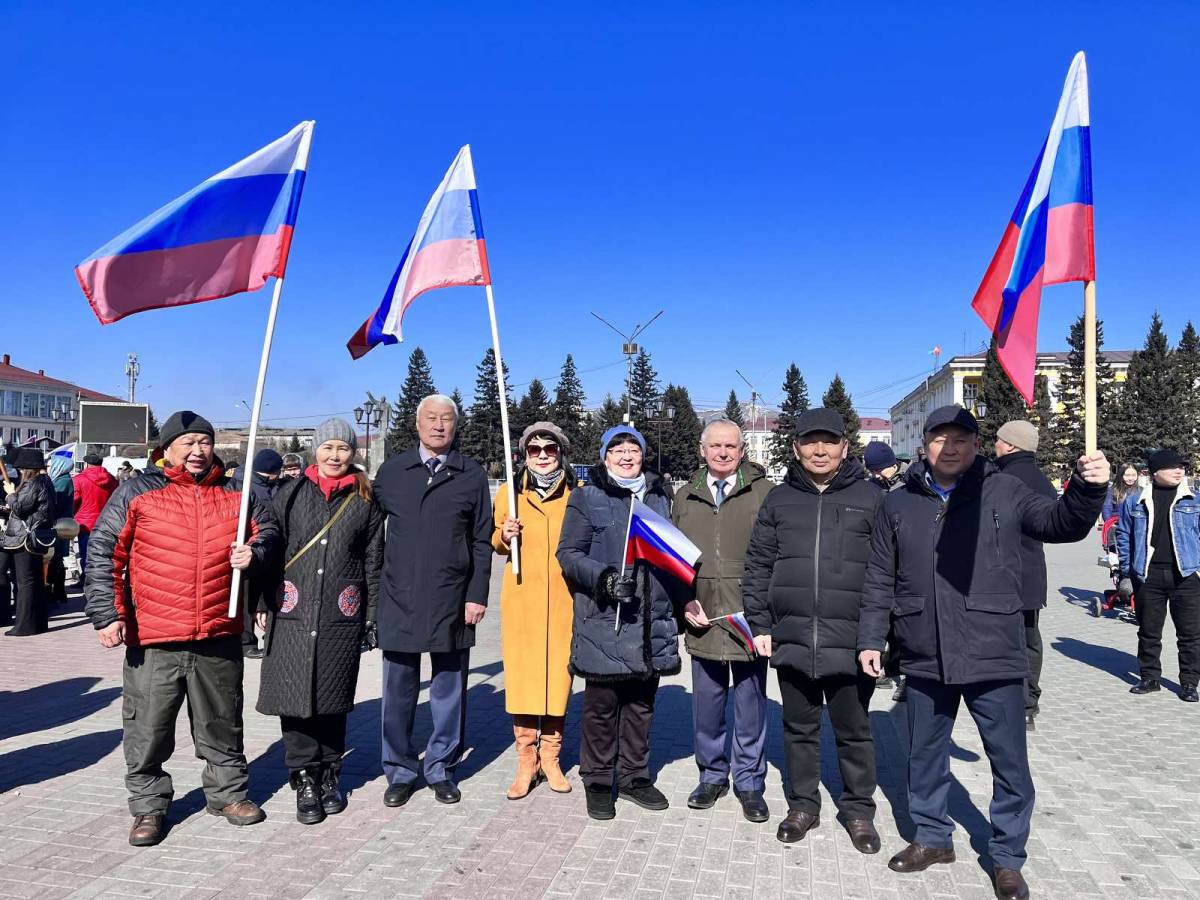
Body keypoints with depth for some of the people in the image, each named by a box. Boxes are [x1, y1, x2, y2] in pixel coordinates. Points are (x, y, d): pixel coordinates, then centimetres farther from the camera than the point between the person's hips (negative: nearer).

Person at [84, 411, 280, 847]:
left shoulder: (235, 494, 8)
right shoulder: (138, 491, 0)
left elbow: (267, 530, 17)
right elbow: (103, 553, -1)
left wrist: (254, 552, -7)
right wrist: (107, 613, -7)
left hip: (220, 637, 3)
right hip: (152, 639, -2)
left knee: (222, 725, 16)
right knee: (148, 730, 8)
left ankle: (228, 791, 33)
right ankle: (149, 805, 26)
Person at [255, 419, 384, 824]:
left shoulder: (365, 501, 6)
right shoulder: (290, 494, 6)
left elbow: (373, 563, 7)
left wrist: (372, 616, 5)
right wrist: (263, 603, 2)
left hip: (341, 616, 0)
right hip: (293, 612, 0)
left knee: (333, 699, 8)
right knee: (295, 697, 0)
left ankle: (329, 775, 24)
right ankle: (305, 780, 13)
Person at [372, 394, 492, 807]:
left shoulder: (472, 475, 4)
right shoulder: (391, 471, 7)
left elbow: (482, 541, 3)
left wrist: (477, 595, -4)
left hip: (452, 600, 0)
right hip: (399, 599, 1)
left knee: (449, 689, 8)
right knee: (399, 691, 8)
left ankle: (441, 769, 23)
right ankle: (400, 772, 22)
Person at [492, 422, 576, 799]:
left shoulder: (578, 493, 2)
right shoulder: (508, 493, 5)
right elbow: (495, 542, 16)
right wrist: (504, 535, -5)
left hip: (564, 597, 0)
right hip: (521, 597, 1)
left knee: (559, 674, 3)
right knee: (520, 675, 1)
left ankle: (550, 757, 19)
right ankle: (526, 760, 14)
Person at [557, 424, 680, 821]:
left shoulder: (660, 498, 15)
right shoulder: (587, 498, 0)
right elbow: (569, 553, -5)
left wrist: (679, 601, 16)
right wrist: (602, 577, -20)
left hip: (652, 622, 5)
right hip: (604, 621, -4)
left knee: (641, 703, 13)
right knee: (601, 704, 3)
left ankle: (634, 776, 28)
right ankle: (598, 781, 18)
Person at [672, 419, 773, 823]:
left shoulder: (764, 493, -3)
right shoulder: (686, 497, 9)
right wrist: (685, 601, -1)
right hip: (702, 621, 3)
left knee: (751, 705, 9)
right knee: (706, 704, 14)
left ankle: (749, 782, 26)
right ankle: (713, 776, 32)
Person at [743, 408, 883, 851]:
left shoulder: (871, 497, 0)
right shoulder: (779, 499, 6)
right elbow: (758, 567, 7)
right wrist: (760, 625, 2)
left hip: (852, 641, -2)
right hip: (792, 639, 2)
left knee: (853, 730, 13)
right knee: (799, 727, 15)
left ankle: (859, 809, 31)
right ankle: (803, 804, 32)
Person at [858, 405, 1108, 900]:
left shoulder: (1004, 491, 0)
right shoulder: (898, 503, 5)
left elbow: (1061, 523, -8)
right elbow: (879, 581, 8)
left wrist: (1088, 488, -28)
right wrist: (870, 639, 5)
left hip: (994, 658, -2)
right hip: (924, 660, 2)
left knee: (1010, 764, 9)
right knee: (925, 757, 17)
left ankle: (1007, 857, 28)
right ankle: (933, 837, 37)